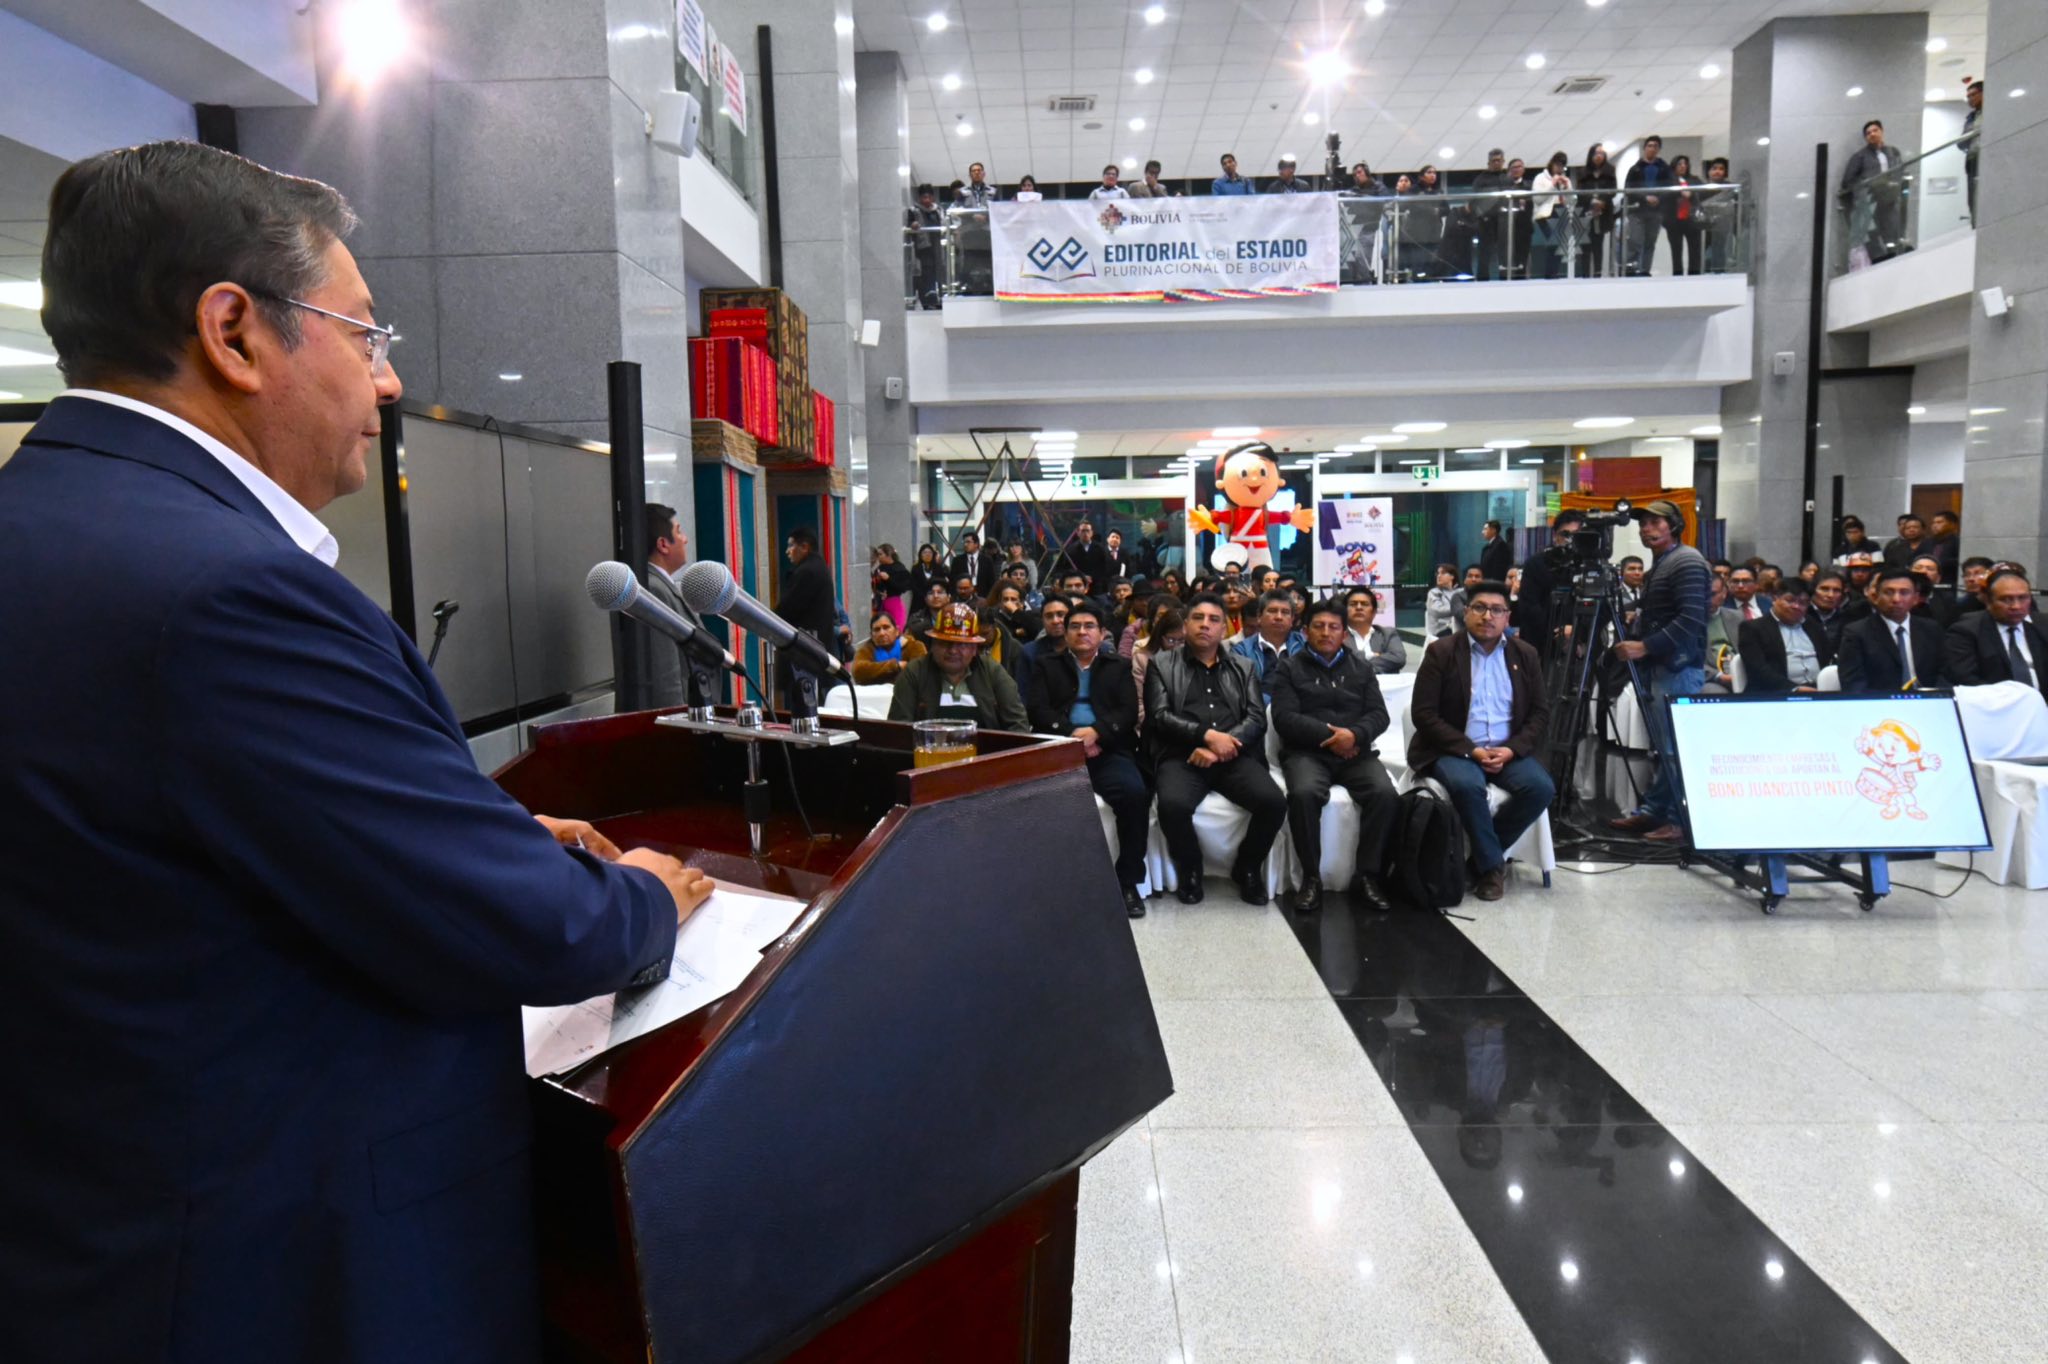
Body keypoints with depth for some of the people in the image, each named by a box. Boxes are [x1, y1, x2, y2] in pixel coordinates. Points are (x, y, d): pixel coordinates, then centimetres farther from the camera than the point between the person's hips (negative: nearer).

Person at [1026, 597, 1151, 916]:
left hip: (1107, 751, 0)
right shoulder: (1049, 666, 22)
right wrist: (1070, 734, -12)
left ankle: (1128, 880, -17)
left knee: (1135, 792, -30)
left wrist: (1096, 732, -13)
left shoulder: (1118, 667, 22)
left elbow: (1128, 712, 7)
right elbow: (1038, 710, 7)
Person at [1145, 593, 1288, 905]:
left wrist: (1223, 744, -12)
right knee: (1173, 805, -34)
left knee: (1274, 802, -25)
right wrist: (1207, 735, -15)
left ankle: (1247, 867, 5)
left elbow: (1257, 718, 7)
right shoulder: (1162, 665, 12)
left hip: (1234, 757, 2)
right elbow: (1159, 716, -1)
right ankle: (1190, 868, -2)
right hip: (1181, 756, -2)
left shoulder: (1243, 667, 19)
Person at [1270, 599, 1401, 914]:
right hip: (1306, 752, -2)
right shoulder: (1289, 669, 12)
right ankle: (1311, 877, -20)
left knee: (1385, 793, -28)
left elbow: (1379, 715, 8)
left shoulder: (1362, 669, 20)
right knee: (1303, 793, -35)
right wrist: (1328, 735, -14)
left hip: (1356, 752, 2)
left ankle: (1366, 876, -16)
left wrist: (1354, 734, -14)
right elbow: (1284, 718, -2)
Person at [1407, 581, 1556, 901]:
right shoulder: (1441, 652, -3)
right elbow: (1423, 713, -8)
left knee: (1541, 787, -23)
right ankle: (1492, 864, -12)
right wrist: (1470, 750, -17)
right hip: (1453, 749, -4)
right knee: (1467, 785, -34)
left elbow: (1540, 712, 8)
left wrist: (1511, 749, -11)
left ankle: (1482, 854, -5)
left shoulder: (1525, 654, 9)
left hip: (1507, 750, 4)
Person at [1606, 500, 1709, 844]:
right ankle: (1652, 810, 18)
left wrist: (1645, 647, -20)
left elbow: (1691, 619, -19)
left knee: (1675, 747, -7)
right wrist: (1634, 638, 8)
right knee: (1665, 746, 13)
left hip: (1678, 668, -10)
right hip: (1660, 666, 10)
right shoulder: (1659, 565, 20)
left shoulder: (1687, 561, -10)